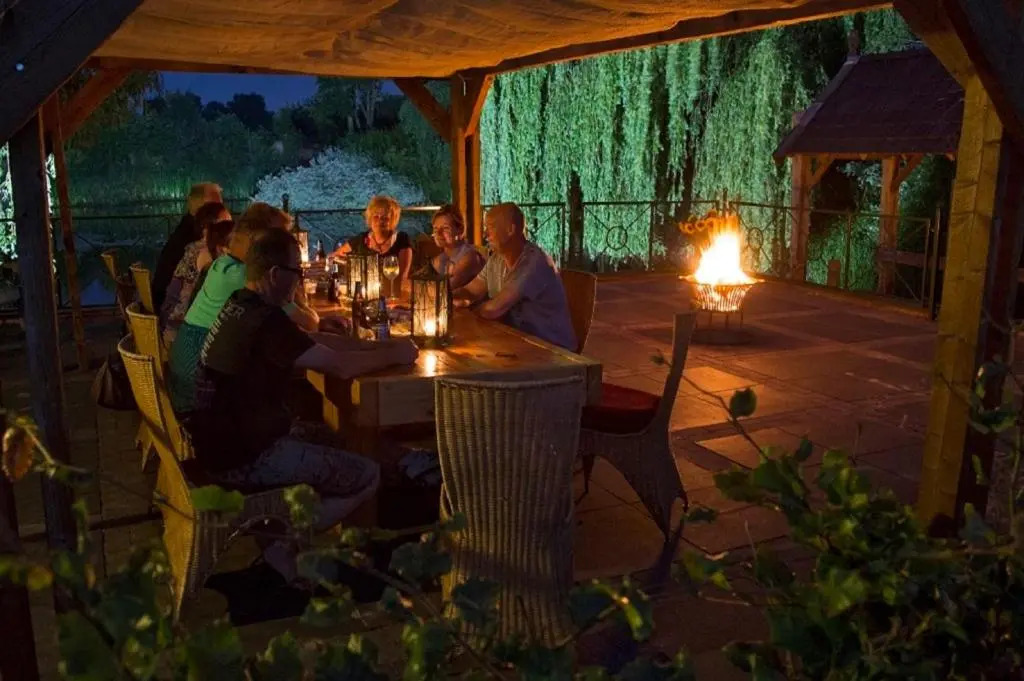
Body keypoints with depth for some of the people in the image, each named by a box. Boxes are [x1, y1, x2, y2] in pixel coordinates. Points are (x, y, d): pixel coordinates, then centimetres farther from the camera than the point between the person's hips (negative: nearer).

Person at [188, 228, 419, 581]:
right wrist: (393, 354, -2)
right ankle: (283, 542, 4)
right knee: (368, 476, -4)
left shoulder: (242, 306, 6)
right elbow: (341, 366, -19)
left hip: (224, 437, 10)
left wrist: (377, 344, 8)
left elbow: (315, 340, 14)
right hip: (242, 456, -10)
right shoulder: (265, 321, -24)